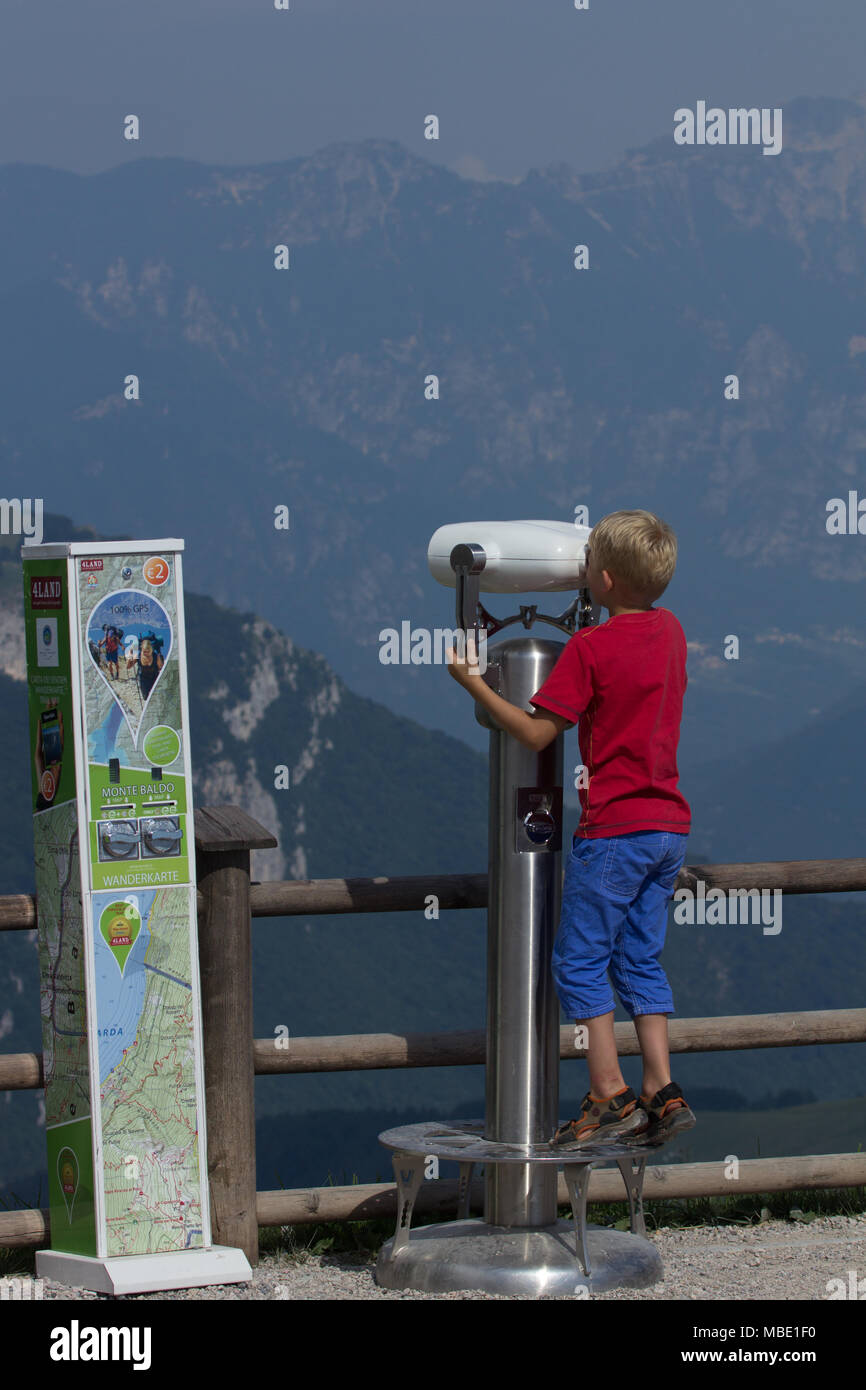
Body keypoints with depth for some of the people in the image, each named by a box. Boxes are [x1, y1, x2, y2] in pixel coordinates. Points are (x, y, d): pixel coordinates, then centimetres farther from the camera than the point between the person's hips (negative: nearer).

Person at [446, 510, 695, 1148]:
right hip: (670, 825, 7)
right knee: (641, 959, 14)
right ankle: (662, 1093, 8)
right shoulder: (671, 630, 8)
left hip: (614, 828, -7)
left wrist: (474, 684, -2)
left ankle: (610, 1096, -3)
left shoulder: (590, 647, -13)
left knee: (581, 961, 1)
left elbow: (537, 733, -10)